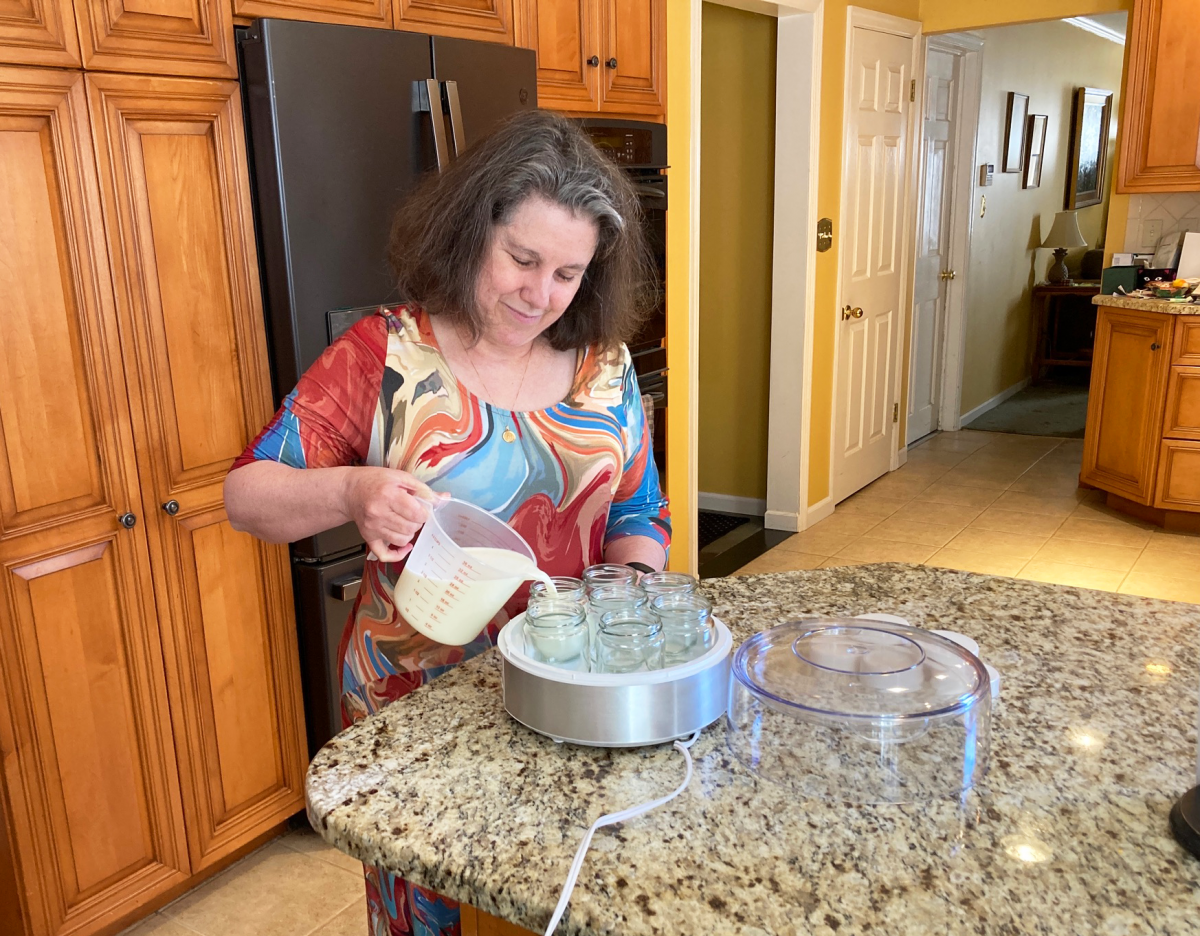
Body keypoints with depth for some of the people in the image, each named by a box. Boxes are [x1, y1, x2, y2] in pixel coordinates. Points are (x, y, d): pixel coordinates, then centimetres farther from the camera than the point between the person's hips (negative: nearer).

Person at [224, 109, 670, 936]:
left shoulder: (604, 364, 0)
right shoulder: (385, 355, -10)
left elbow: (639, 517, 7)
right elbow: (247, 494, -10)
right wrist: (349, 493, -29)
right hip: (417, 704, -2)